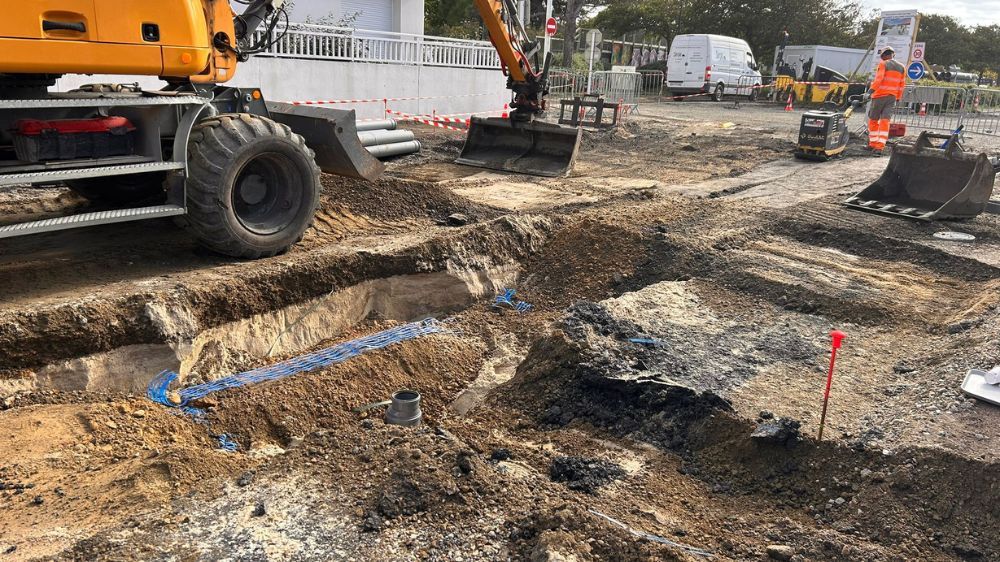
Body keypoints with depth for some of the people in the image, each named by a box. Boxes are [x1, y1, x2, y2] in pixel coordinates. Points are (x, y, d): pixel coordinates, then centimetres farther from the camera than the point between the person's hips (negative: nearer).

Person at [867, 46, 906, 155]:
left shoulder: (883, 64, -3)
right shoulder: (901, 68, 13)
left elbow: (879, 78, -18)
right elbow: (902, 85, 14)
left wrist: (872, 89, -24)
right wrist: (898, 98, 20)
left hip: (879, 96, -4)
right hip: (892, 97, 4)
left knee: (873, 120, 10)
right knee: (885, 122, -3)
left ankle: (873, 144, 16)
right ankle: (880, 147, -12)